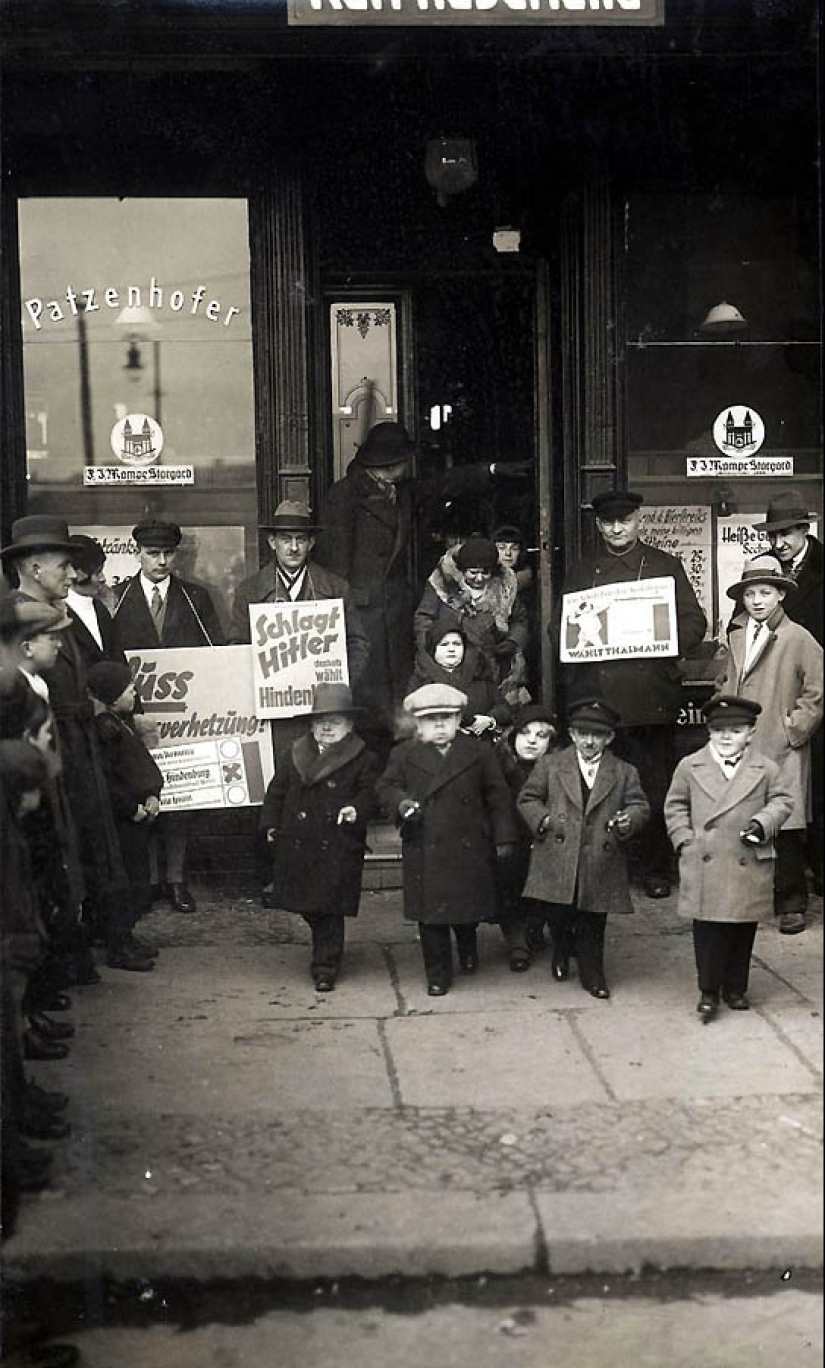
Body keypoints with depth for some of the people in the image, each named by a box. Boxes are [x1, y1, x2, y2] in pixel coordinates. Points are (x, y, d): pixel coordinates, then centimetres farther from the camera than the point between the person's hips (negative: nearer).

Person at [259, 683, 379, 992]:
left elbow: (371, 792, -3)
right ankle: (327, 953, 35)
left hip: (338, 849, -4)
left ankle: (325, 966, 6)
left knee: (329, 909, -4)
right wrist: (271, 824, 7)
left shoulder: (362, 759, -1)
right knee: (308, 907, 11)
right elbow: (277, 791, 14)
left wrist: (358, 808, -22)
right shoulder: (296, 756, 10)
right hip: (298, 847, 4)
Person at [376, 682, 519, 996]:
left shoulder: (478, 752, 3)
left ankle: (468, 947, 43)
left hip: (469, 852, 0)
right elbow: (385, 788, 4)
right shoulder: (404, 755, 5)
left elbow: (498, 796, 4)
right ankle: (438, 975, 16)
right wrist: (400, 802, -18)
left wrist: (504, 838, 0)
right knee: (430, 916, 3)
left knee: (467, 910, 12)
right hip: (424, 854, 0)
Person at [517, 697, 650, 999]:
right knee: (559, 917, 5)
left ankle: (592, 974, 24)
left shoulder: (625, 772, 8)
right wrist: (542, 819, -9)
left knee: (593, 924, 7)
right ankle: (562, 953, 36)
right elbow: (528, 799, 10)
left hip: (600, 864, 0)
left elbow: (640, 806, 7)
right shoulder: (549, 765, 7)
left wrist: (630, 819, -15)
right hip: (557, 860, 0)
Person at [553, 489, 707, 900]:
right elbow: (557, 627, 16)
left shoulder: (665, 566, 11)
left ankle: (655, 870, 11)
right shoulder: (580, 571, 16)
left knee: (654, 786, 0)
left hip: (651, 694, -1)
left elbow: (694, 622, 8)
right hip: (594, 694, 1)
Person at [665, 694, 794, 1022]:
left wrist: (764, 823, -10)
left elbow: (782, 801, 8)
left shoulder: (766, 769, 2)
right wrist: (685, 840, -1)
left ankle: (736, 989, 25)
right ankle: (709, 992, 11)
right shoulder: (690, 767, 3)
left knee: (743, 931, 10)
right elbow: (675, 806, 10)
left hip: (749, 868, 1)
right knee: (708, 931, 1)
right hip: (704, 868, -1)